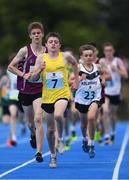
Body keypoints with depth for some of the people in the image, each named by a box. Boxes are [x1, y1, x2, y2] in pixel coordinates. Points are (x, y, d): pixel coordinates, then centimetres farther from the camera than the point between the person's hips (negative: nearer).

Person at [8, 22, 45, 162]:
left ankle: (39, 152, -18)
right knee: (30, 121, 16)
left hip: (40, 90, -1)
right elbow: (10, 67, -2)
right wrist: (23, 75, -14)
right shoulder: (25, 50, -5)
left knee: (38, 119, -19)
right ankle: (33, 135, 53)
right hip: (25, 90, 1)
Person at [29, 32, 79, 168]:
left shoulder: (65, 56, -1)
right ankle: (53, 156, 27)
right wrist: (39, 69, -20)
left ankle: (60, 139, -4)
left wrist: (76, 79, 18)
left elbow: (74, 63, 22)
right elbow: (32, 78, -3)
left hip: (62, 94, -2)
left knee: (58, 115, -32)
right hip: (47, 96, 2)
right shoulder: (41, 58, -1)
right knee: (50, 128, 9)